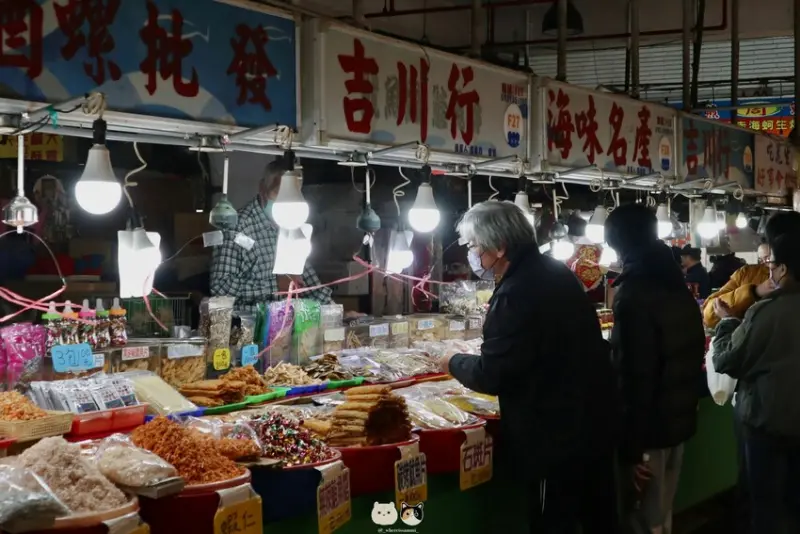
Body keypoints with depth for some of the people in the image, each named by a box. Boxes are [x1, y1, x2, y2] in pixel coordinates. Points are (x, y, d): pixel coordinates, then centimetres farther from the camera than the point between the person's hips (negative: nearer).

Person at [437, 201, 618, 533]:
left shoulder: (517, 293, -24)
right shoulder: (554, 272, 7)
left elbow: (491, 376, -21)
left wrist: (454, 364, -2)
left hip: (557, 439, -9)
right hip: (593, 423, 9)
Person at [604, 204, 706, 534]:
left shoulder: (634, 293, -19)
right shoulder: (678, 285, 9)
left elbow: (634, 374, -23)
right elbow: (694, 352, 17)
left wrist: (631, 448, -21)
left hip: (650, 425, -8)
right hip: (680, 418, 8)